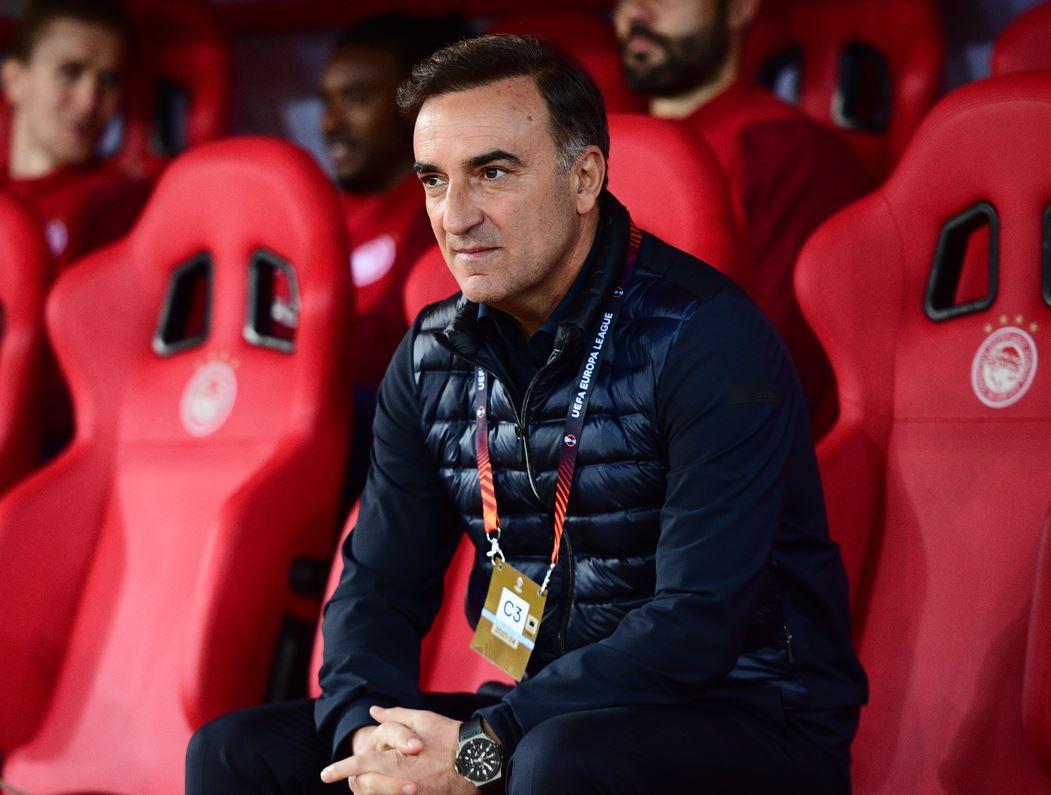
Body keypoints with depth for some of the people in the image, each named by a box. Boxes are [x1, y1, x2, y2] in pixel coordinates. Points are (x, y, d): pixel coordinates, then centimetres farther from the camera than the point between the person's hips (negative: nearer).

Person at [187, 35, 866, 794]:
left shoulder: (708, 337, -16)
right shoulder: (436, 357, 6)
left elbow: (698, 623, -23)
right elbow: (379, 584, 8)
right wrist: (367, 727, -15)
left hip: (748, 724, -7)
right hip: (545, 719, 7)